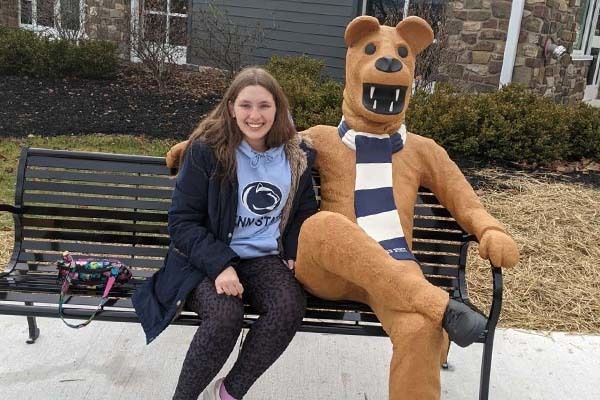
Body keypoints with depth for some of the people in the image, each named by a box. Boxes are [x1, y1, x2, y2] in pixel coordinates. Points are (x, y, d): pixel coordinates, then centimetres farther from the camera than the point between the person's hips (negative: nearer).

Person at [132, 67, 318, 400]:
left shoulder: (297, 155, 3)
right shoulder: (207, 150, -9)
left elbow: (304, 209, 19)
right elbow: (182, 221, -9)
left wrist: (294, 253, 2)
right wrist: (220, 264, -22)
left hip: (264, 258, 3)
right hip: (208, 259, -3)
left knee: (290, 307, -28)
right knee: (225, 315, -33)